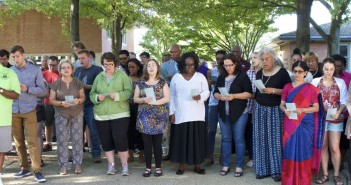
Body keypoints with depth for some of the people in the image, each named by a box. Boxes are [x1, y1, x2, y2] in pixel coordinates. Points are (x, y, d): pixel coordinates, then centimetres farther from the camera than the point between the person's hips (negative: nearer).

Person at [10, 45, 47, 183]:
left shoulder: (35, 70, -1)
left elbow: (42, 90, -1)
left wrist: (27, 89, -16)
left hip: (29, 111, -3)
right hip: (13, 111, 3)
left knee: (32, 141, -6)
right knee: (18, 142, 8)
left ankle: (37, 170, -3)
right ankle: (24, 168, 19)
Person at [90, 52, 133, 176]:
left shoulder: (122, 75, 3)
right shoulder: (99, 77, 13)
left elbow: (129, 91, -5)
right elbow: (92, 94, 11)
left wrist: (117, 96, -20)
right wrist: (97, 97, -10)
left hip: (120, 114, -4)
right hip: (101, 114, 4)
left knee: (120, 140, -7)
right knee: (106, 141, 6)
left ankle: (125, 166, 5)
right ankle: (111, 165, 19)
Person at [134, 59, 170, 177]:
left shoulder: (162, 83, 4)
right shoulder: (141, 84, 10)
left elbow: (167, 98, -3)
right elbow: (135, 99, 8)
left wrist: (154, 102, -16)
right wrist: (143, 100, -13)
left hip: (158, 117, -2)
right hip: (144, 117, 2)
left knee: (157, 143, 0)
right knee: (147, 143, 3)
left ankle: (158, 167, 9)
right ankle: (148, 167, 12)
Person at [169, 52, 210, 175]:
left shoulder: (200, 77, 5)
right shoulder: (176, 78, 6)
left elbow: (206, 92, 3)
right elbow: (172, 96, 7)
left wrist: (200, 97, -19)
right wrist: (171, 112, 1)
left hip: (197, 115, 0)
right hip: (180, 115, 0)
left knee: (197, 139, 1)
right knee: (181, 139, 1)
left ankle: (197, 165, 13)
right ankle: (181, 166, 12)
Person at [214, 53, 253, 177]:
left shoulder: (242, 76, -2)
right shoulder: (221, 77, 12)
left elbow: (249, 93, -7)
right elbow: (215, 93, 14)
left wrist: (234, 96, -17)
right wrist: (220, 96, -9)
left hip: (239, 112, -4)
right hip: (223, 113, 4)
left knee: (239, 139, 1)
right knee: (225, 138, 8)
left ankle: (239, 166, 8)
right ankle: (225, 165, 16)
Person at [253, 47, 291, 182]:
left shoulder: (282, 72, -5)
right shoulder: (259, 73, 9)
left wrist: (273, 90, -21)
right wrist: (254, 110, 11)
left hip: (275, 110, -4)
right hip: (260, 109, 4)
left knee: (275, 139, -4)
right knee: (261, 139, 3)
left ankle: (277, 170, 4)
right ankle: (262, 169, 10)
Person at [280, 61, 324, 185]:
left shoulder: (311, 88, -2)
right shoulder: (287, 87, 7)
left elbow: (316, 107, -2)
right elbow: (282, 104, 9)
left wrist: (302, 110, -18)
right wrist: (285, 110, -13)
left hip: (305, 124, -2)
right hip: (290, 124, 3)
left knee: (303, 151, 1)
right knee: (289, 151, 4)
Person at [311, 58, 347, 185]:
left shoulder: (340, 82, 0)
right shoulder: (315, 82, -1)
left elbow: (344, 101, 0)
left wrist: (339, 112, -16)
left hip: (335, 118, -1)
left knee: (334, 148, -1)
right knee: (323, 146, 8)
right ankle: (325, 174, 17)